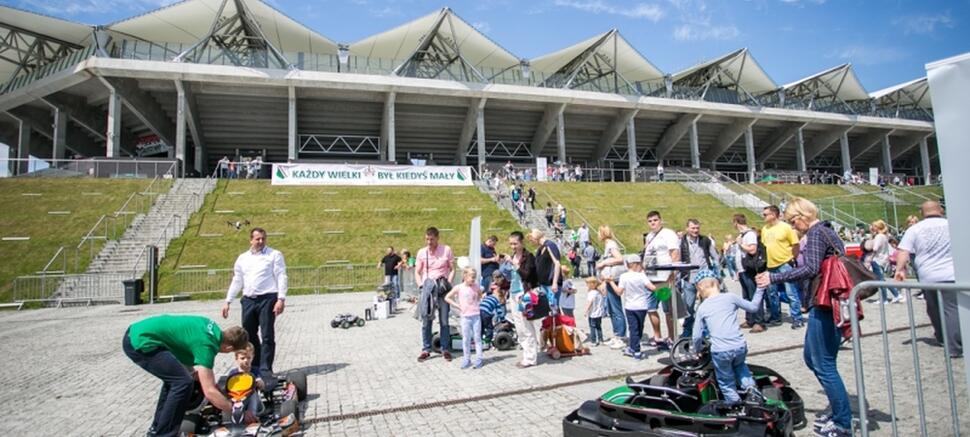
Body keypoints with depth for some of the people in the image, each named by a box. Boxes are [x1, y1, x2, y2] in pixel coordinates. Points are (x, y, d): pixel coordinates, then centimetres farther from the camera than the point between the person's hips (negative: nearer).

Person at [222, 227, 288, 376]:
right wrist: (227, 301, 13)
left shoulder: (274, 255, 2)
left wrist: (281, 299, -15)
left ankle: (265, 369, 2)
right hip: (248, 300, 5)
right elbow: (236, 281, 19)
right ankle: (254, 367, 23)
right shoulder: (242, 258, 15)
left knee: (267, 336, -4)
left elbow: (281, 277, -5)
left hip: (267, 299, -5)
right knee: (249, 335, 10)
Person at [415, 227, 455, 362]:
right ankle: (426, 350, 13)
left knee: (444, 321, 4)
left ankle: (445, 349, 14)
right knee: (426, 321, 3)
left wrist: (448, 284, -9)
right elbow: (417, 272, 10)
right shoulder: (421, 252, 4)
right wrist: (420, 285, -4)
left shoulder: (446, 250, -1)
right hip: (427, 288, 2)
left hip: (442, 288, -1)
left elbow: (452, 269, 3)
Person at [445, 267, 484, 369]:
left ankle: (478, 360, 12)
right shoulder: (459, 288, -6)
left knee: (477, 338, 5)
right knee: (466, 339, 6)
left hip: (476, 316, 2)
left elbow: (480, 296, 23)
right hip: (465, 316, -1)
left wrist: (478, 303, 6)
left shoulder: (476, 287, 1)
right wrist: (457, 306, -6)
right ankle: (466, 360, 17)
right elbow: (447, 298, 0)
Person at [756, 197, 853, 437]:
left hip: (824, 305, -10)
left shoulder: (816, 232, -12)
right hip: (831, 303, 10)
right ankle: (838, 408, 29)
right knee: (812, 358, 19)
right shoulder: (828, 231, 16)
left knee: (824, 365, -1)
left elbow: (811, 269, -24)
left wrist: (774, 277, -23)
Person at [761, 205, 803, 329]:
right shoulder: (764, 229, 8)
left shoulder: (786, 227, -8)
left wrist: (792, 258, -6)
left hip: (785, 265, -6)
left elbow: (795, 244, -6)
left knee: (791, 293, -4)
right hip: (771, 265, 6)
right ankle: (775, 318, 26)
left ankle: (797, 319, 6)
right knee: (772, 293, 14)